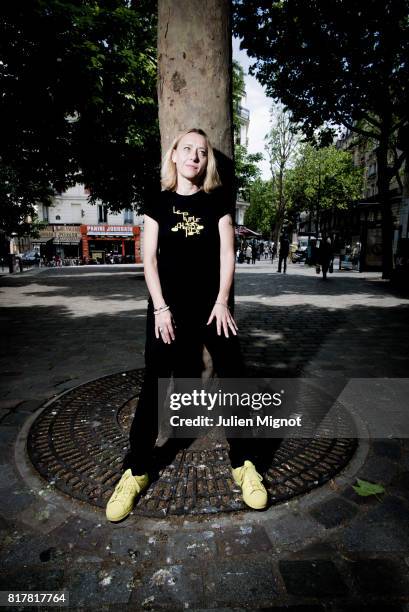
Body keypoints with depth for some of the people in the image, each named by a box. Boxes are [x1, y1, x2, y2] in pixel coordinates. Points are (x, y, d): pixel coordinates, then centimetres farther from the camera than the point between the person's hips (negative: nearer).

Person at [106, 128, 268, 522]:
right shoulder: (159, 202, 8)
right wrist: (160, 307, -8)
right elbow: (149, 258, 2)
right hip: (169, 306, 0)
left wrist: (222, 301, -8)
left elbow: (227, 252, 2)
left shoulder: (216, 200, 9)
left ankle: (244, 465, 17)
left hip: (213, 305, 1)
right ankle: (136, 471, 14)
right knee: (154, 385, 1)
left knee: (233, 378, 1)